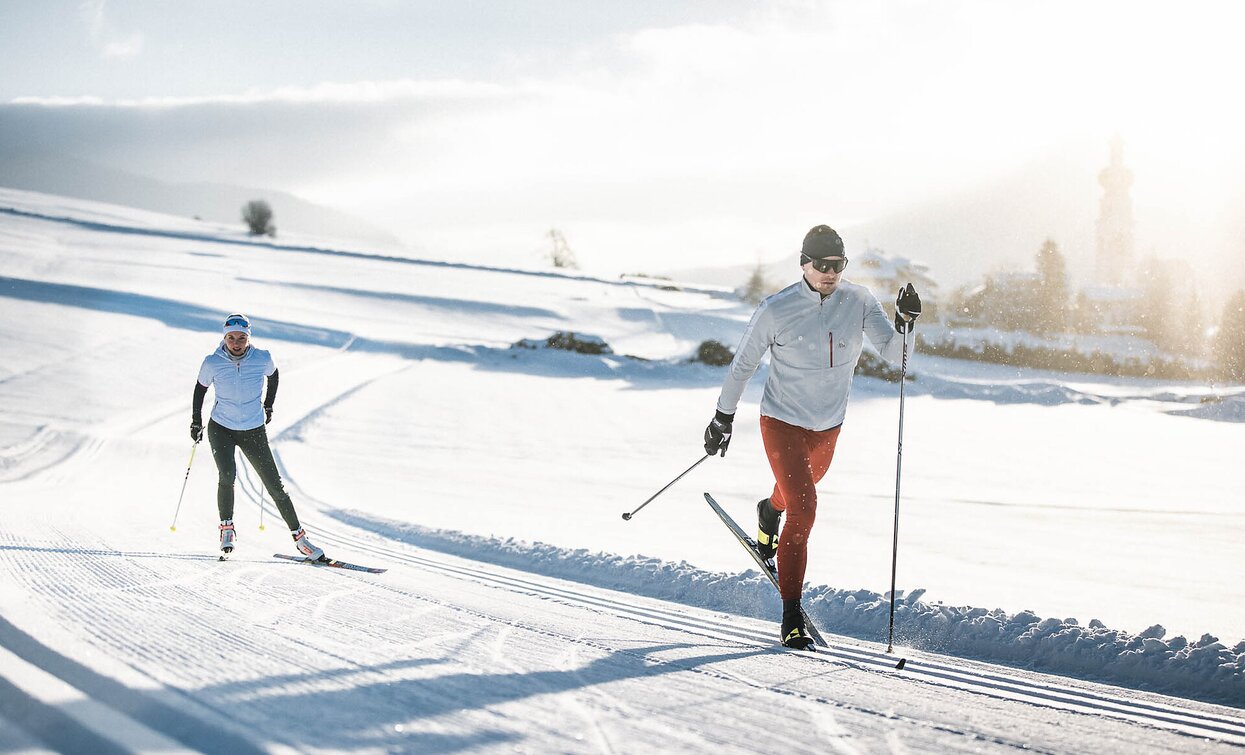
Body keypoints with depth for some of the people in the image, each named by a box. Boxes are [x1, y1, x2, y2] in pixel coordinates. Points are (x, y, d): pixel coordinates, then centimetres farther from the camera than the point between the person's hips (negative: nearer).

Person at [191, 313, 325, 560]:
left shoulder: (262, 359, -13)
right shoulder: (212, 363, -14)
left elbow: (274, 375, 11)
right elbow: (200, 388, 5)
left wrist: (268, 406, 14)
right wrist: (196, 421, 7)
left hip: (254, 431, 1)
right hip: (221, 428, -1)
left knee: (275, 485, -1)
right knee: (227, 475, -25)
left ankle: (299, 537, 8)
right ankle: (226, 528, -4)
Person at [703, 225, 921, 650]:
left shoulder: (859, 301, -10)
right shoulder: (776, 310, -18)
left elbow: (892, 353, -13)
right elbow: (743, 365, -5)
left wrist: (904, 322, -31)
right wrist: (723, 417, 2)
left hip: (828, 427, 5)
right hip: (782, 423, -5)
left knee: (802, 489, 29)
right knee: (803, 511, -17)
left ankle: (770, 512, 67)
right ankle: (792, 617, -12)